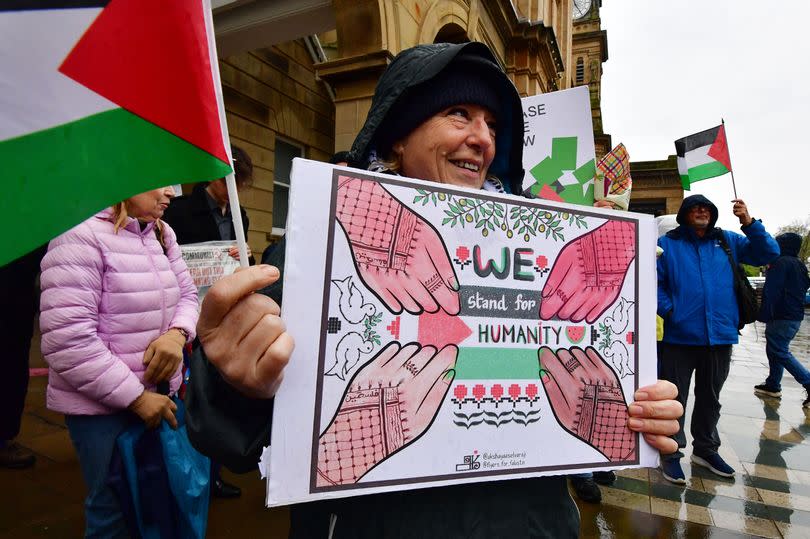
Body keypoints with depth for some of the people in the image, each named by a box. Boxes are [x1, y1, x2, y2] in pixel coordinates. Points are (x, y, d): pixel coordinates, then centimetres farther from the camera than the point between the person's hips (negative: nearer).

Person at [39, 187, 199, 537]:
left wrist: (177, 333, -13)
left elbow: (187, 294, 10)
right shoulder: (81, 236, -18)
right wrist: (135, 397, -18)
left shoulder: (162, 235, 5)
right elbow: (67, 340, -23)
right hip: (102, 405, -6)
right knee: (114, 505, 12)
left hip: (161, 393, 7)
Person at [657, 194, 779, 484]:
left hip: (720, 336, 4)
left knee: (710, 398, 19)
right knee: (674, 398, 5)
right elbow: (654, 282, -6)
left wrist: (749, 223, -4)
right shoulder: (667, 243, -1)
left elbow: (768, 253, 7)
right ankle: (671, 453, 18)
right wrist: (669, 311, -16)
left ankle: (705, 449, 36)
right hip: (679, 336, -4)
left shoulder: (729, 241, 11)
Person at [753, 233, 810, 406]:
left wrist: (764, 314, -22)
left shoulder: (780, 263, -13)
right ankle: (773, 385, 19)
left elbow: (771, 291, -21)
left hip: (782, 317, -10)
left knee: (781, 353, -6)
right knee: (775, 350, 14)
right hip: (796, 316, 10)